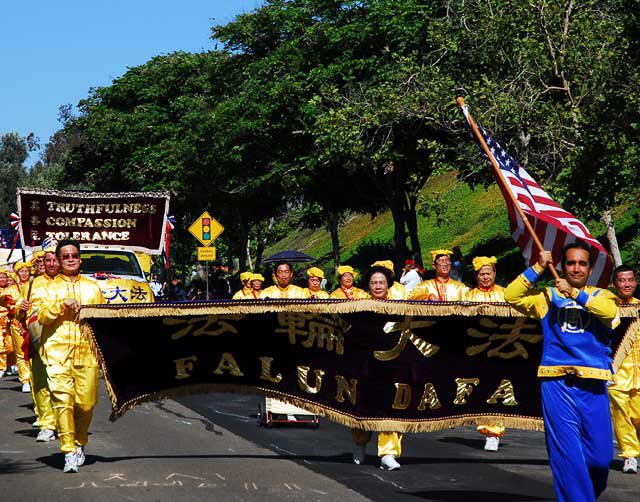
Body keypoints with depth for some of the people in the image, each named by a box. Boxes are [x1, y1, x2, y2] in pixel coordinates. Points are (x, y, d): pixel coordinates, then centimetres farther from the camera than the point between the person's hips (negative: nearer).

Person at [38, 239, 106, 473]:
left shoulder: (93, 288, 17)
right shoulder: (51, 288, 12)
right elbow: (42, 317, 0)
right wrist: (62, 305, -13)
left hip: (87, 353, 1)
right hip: (57, 353, -1)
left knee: (86, 403, -1)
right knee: (62, 401, -12)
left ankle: (80, 443, 23)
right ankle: (69, 452, -10)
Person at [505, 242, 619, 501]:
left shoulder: (600, 296, 13)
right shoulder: (548, 296, 14)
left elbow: (609, 311, -11)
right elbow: (512, 296, 1)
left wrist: (574, 293, -15)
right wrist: (538, 268, -1)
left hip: (593, 383, 1)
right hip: (557, 381, -1)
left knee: (600, 457, 1)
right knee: (568, 453, -8)